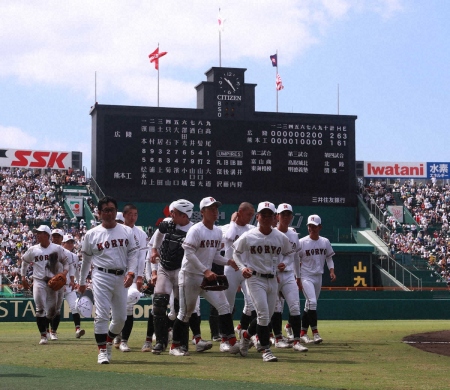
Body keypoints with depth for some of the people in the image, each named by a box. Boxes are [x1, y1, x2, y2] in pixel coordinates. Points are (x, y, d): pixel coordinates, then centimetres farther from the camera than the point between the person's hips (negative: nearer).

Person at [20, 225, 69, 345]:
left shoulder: (57, 249, -1)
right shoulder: (33, 250, 3)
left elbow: (65, 262, 9)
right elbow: (24, 261, 17)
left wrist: (65, 271, -10)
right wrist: (23, 277, 13)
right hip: (39, 281, 0)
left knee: (53, 309, 7)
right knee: (40, 308, -10)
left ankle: (44, 327, 31)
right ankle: (43, 335, -7)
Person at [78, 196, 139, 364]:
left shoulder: (127, 231, 7)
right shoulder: (91, 234, 3)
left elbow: (133, 254, 5)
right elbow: (86, 260, 12)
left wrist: (131, 272, -10)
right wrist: (82, 282, 16)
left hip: (121, 278, 3)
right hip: (101, 276, -3)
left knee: (120, 318, 9)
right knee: (102, 315, -11)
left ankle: (109, 341, 33)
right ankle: (102, 350, -4)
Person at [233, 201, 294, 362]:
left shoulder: (281, 237, 1)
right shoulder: (248, 237, -7)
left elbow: (287, 253, 17)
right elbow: (236, 253, 6)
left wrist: (283, 263, -3)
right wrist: (243, 267, -11)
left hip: (273, 280, 4)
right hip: (255, 278, -4)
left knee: (267, 316, 11)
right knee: (263, 313, -14)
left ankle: (246, 335, 38)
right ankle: (265, 349, -4)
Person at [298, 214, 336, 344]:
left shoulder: (325, 242, 4)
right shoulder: (302, 242, -9)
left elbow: (329, 257, 15)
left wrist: (331, 270, -2)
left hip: (318, 277, 5)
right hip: (306, 277, -5)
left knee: (310, 305, 10)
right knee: (312, 302, -19)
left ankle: (303, 332, 18)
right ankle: (315, 332, -15)